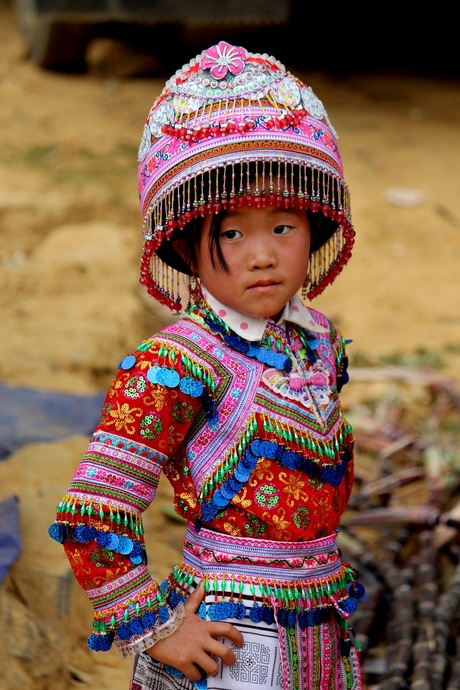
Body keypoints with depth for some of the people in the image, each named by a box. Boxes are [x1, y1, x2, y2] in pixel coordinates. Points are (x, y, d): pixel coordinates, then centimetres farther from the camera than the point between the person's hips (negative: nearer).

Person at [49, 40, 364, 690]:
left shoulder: (319, 337, 4)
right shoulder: (180, 362, -18)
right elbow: (89, 514, -19)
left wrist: (328, 575, 17)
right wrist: (154, 630, -14)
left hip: (321, 636, 7)